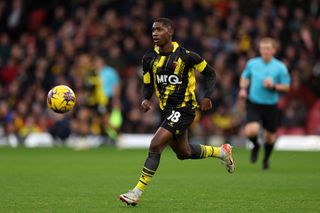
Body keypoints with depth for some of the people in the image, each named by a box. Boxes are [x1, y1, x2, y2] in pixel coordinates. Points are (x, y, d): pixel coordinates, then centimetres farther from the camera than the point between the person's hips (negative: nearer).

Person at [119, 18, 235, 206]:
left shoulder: (185, 56, -13)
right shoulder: (149, 58, 1)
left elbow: (210, 73, -1)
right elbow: (148, 84, 13)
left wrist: (207, 97, -14)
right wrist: (145, 99, -9)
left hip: (184, 108, -7)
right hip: (167, 110, 7)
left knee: (156, 145, -18)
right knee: (183, 152, 19)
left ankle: (137, 192, -14)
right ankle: (221, 151, 44)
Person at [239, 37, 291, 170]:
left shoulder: (280, 67, -5)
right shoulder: (252, 63, 1)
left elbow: (286, 87, -1)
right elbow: (244, 77, 19)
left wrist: (273, 86, -18)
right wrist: (243, 88, 0)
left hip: (270, 105, 0)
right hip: (253, 104, 0)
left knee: (270, 135, 10)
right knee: (251, 131, -21)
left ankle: (266, 159, 40)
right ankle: (256, 146, 16)